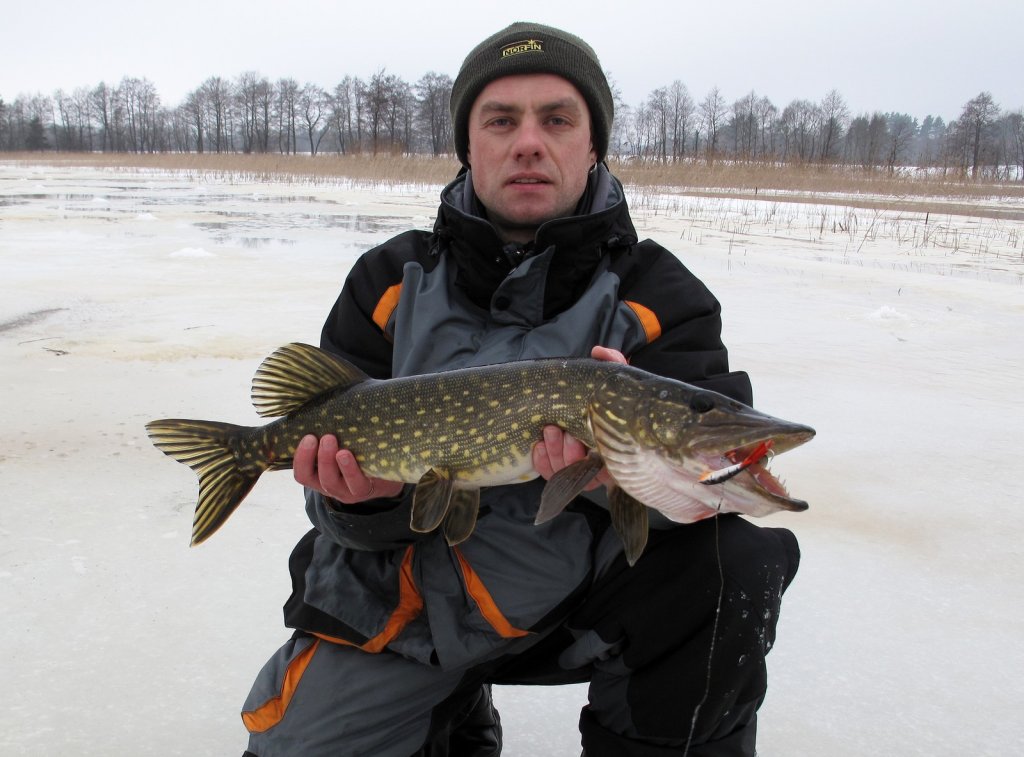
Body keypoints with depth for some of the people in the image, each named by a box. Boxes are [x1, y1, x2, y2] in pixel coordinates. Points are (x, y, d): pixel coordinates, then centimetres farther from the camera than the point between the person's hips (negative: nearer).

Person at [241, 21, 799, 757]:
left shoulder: (661, 298, -7)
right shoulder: (390, 283, -3)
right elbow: (337, 456, -4)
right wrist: (370, 500, -27)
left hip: (584, 587, -1)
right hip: (406, 598, 2)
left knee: (738, 564, -24)